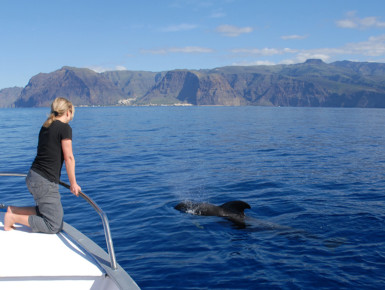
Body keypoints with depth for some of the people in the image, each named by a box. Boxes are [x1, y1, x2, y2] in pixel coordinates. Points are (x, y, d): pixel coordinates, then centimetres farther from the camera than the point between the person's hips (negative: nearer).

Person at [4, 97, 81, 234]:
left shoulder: (45, 127, 14)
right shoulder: (65, 128, -10)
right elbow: (68, 158, -12)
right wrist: (73, 184, -3)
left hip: (32, 176, 9)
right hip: (45, 182, -9)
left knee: (47, 211, 23)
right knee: (54, 226, -1)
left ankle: (13, 210, 15)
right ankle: (13, 217, -3)